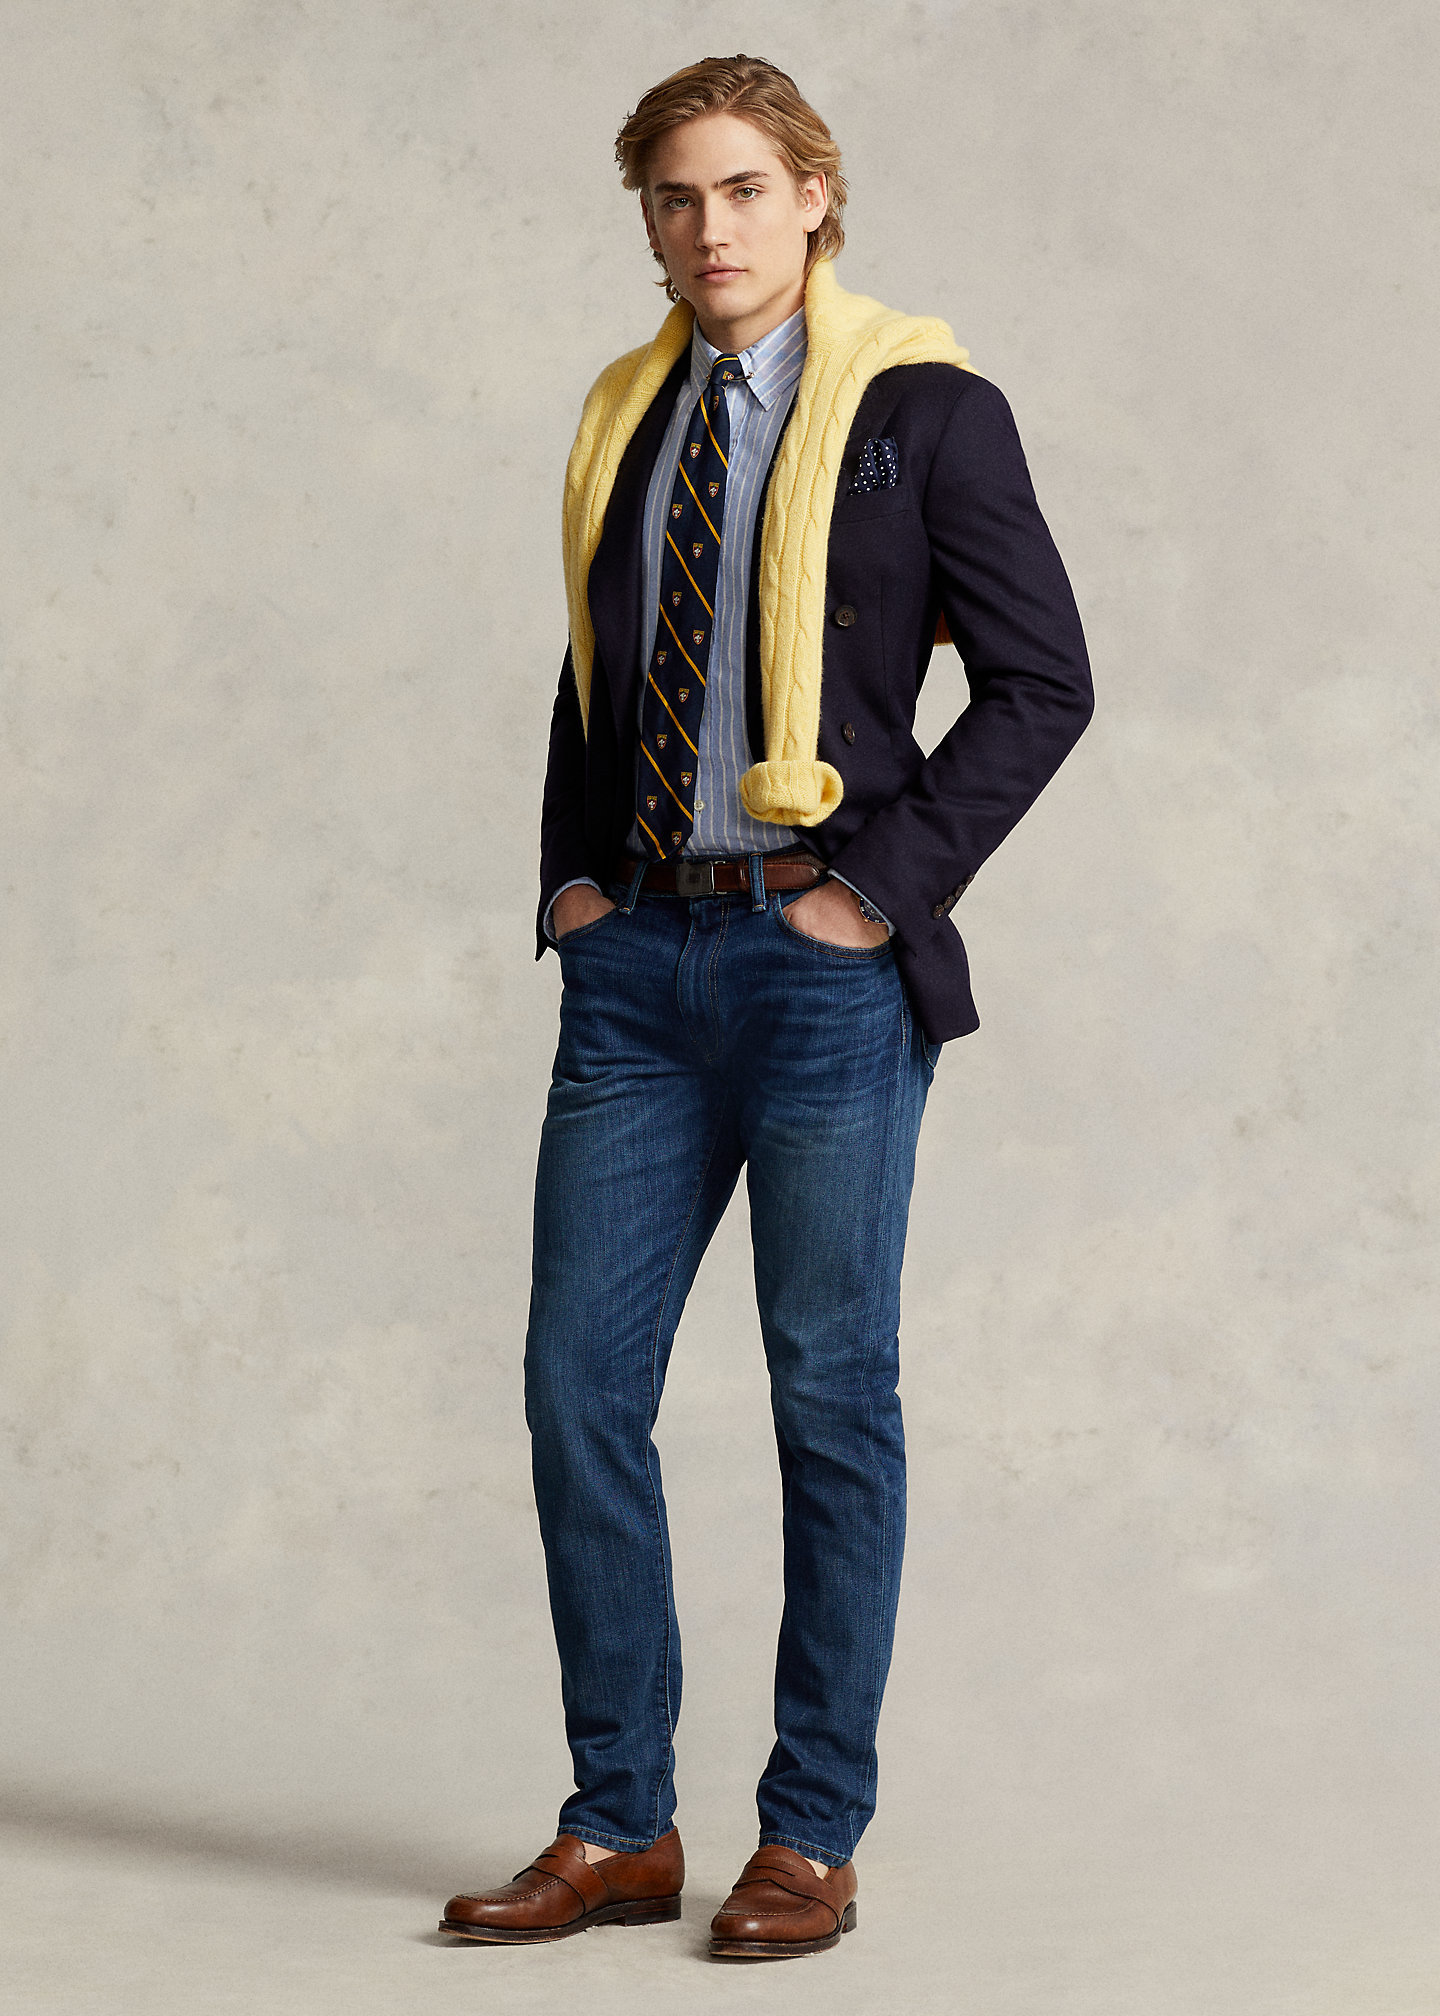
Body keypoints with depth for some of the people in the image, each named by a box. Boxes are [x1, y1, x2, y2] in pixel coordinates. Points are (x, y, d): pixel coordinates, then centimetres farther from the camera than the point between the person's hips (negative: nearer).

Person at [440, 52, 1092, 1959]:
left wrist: (885, 881, -11)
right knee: (581, 1384, 3)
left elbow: (1041, 678, -6)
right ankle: (617, 1829, 15)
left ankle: (812, 1840, 13)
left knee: (833, 1394, 2)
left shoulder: (922, 408, -3)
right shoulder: (626, 417, 13)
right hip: (639, 957, 6)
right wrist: (573, 871, 9)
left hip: (827, 964, -5)